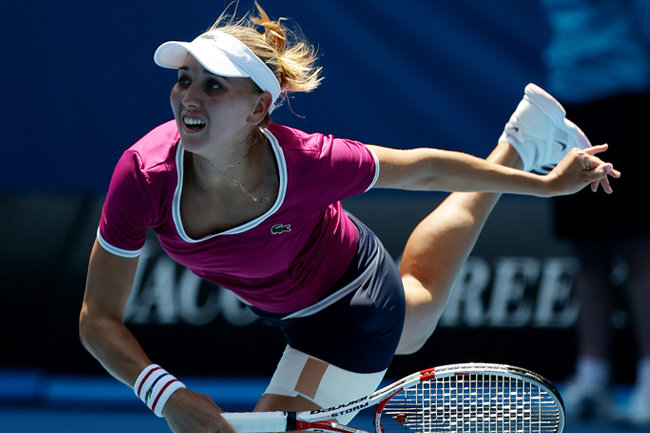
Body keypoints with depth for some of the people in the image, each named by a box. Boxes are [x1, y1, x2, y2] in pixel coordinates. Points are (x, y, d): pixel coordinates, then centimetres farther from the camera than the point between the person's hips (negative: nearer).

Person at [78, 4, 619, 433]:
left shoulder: (307, 162, -40)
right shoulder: (144, 175, -34)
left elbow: (424, 167, -21)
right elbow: (99, 317, -27)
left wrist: (547, 184, -10)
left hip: (350, 313, -5)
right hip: (279, 307, 5)